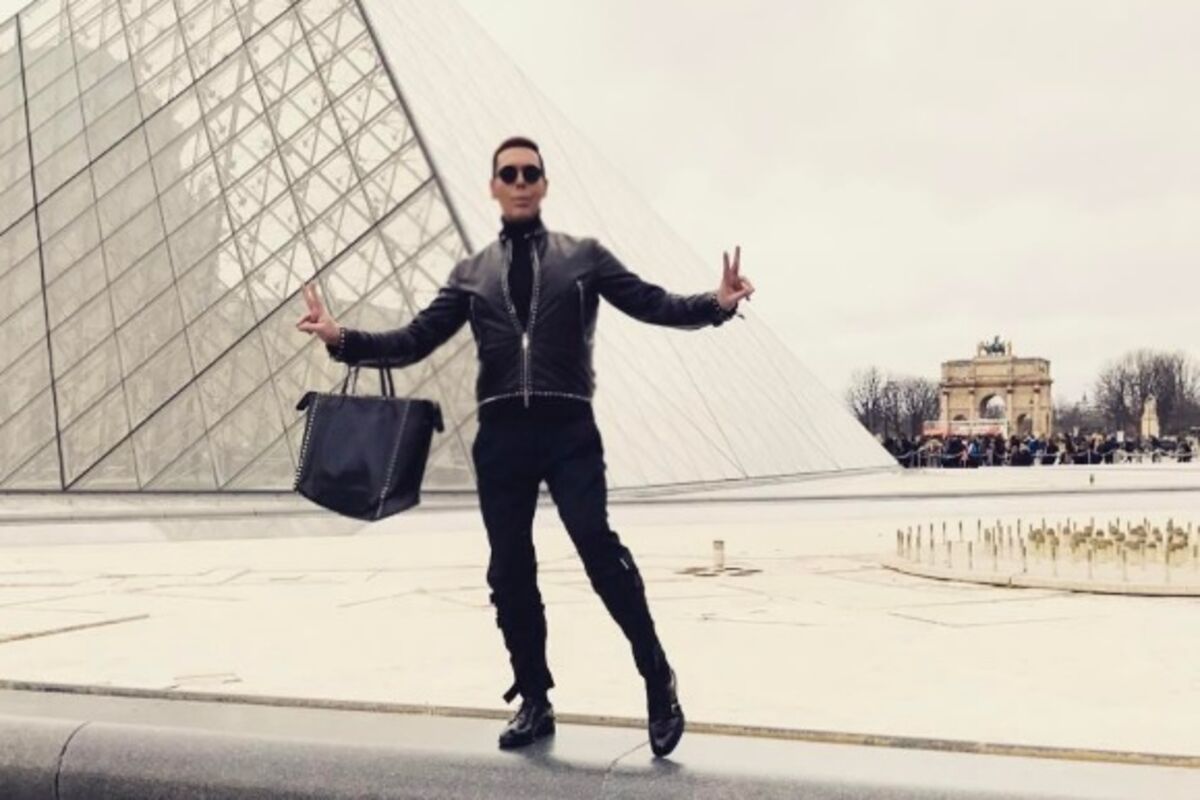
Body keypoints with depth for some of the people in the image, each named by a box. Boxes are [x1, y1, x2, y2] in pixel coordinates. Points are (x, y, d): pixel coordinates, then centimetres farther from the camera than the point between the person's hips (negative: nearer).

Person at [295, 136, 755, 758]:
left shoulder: (583, 256, 9)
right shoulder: (471, 273, 15)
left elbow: (654, 305, 1)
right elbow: (415, 341, 11)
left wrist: (717, 304, -16)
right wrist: (342, 338, -3)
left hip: (568, 430, -3)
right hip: (500, 435, 3)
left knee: (598, 546, -18)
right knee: (509, 572, 7)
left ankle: (658, 681, 0)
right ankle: (534, 701, 23)